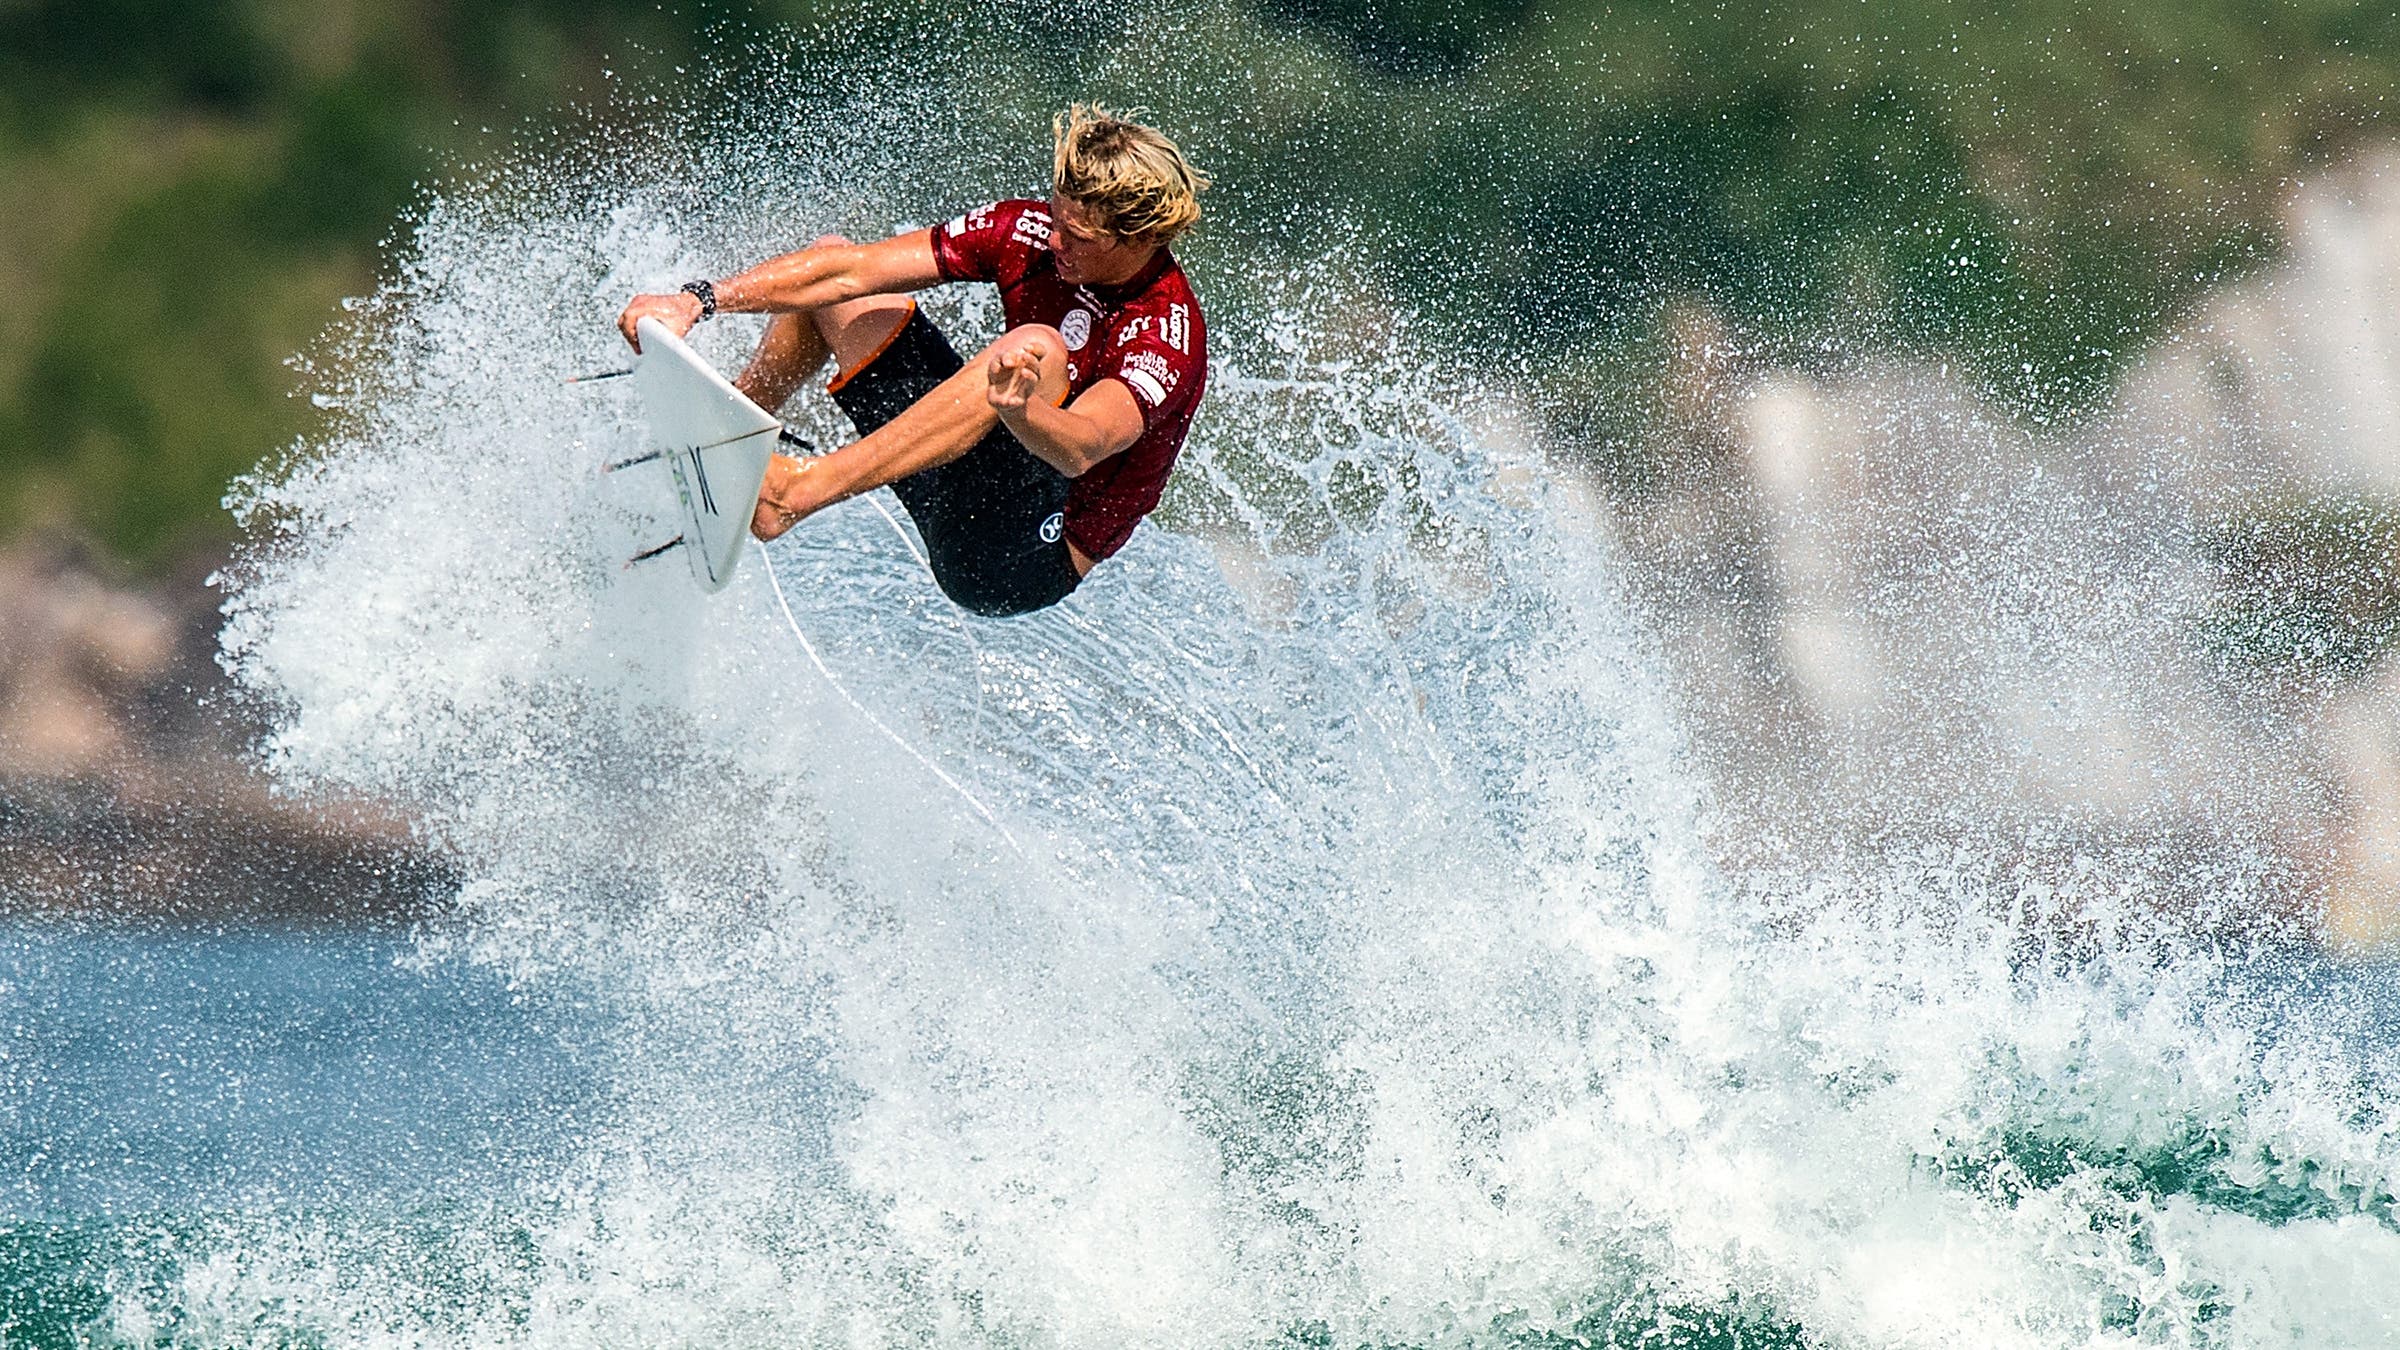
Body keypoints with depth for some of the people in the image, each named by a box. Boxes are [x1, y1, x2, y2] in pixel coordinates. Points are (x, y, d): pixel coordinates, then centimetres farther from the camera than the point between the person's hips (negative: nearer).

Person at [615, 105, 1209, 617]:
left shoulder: (1167, 336, -25)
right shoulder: (1031, 231, -6)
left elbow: (1079, 448, -43)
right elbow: (851, 271, -10)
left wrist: (1017, 410, -65)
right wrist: (699, 300, -18)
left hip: (1026, 562, -8)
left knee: (1038, 347, -37)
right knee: (834, 254, 7)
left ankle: (799, 491, -41)